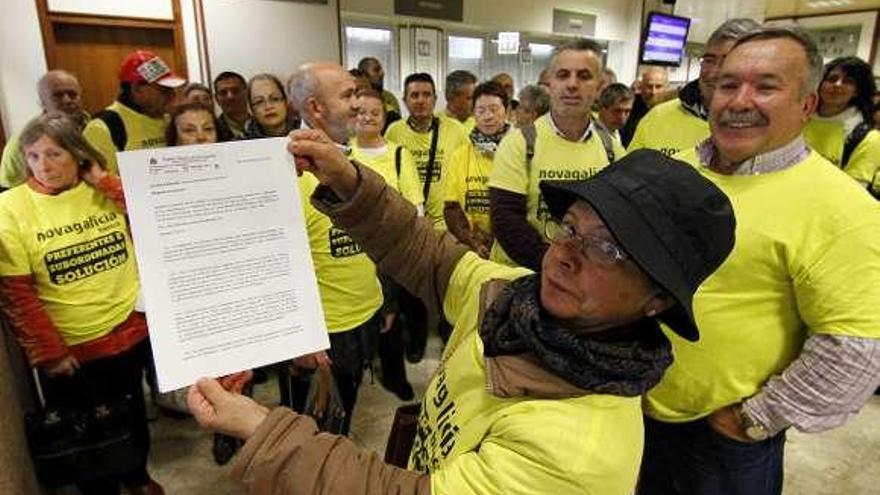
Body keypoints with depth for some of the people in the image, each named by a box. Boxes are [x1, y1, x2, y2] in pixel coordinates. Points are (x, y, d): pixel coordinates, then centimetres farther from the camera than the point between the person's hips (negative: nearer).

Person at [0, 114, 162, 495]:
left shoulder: (106, 190, -2)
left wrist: (104, 179, -16)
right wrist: (49, 352, -14)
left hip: (131, 330, 3)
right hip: (71, 349, -3)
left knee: (132, 411, 23)